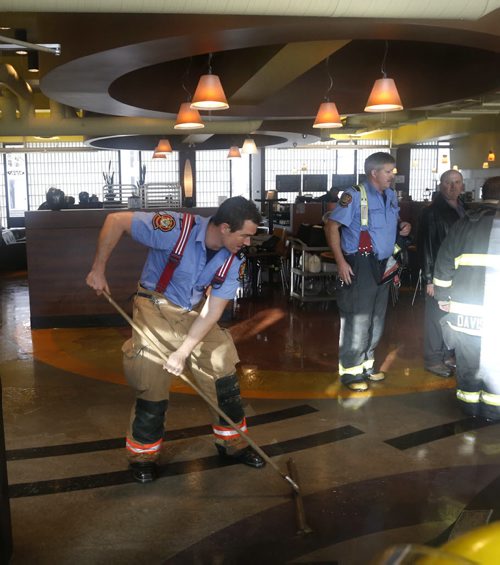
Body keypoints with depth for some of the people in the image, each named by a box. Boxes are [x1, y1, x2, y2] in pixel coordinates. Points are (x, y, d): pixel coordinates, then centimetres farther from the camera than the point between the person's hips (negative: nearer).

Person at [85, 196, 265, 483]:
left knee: (225, 375, 5)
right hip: (156, 308, -5)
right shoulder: (177, 229, -30)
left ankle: (232, 442, 27)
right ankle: (143, 455, 20)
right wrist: (99, 269, -17)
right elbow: (116, 221, -22)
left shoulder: (233, 260, -13)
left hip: (197, 312, 5)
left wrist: (183, 352, -19)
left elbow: (212, 312, -12)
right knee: (153, 387, -4)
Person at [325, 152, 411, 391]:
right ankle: (350, 371, 9)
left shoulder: (390, 195, 11)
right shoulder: (354, 195, -13)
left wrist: (402, 227, 1)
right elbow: (332, 226, -15)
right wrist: (340, 261, -21)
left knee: (377, 319, 16)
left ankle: (366, 364, 31)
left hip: (382, 265, 8)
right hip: (359, 265, -8)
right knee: (357, 319, -3)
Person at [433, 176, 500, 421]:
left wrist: (442, 297, 15)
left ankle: (470, 405, 21)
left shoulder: (463, 224, 6)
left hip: (463, 310, 2)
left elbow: (444, 264, 6)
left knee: (467, 363, 12)